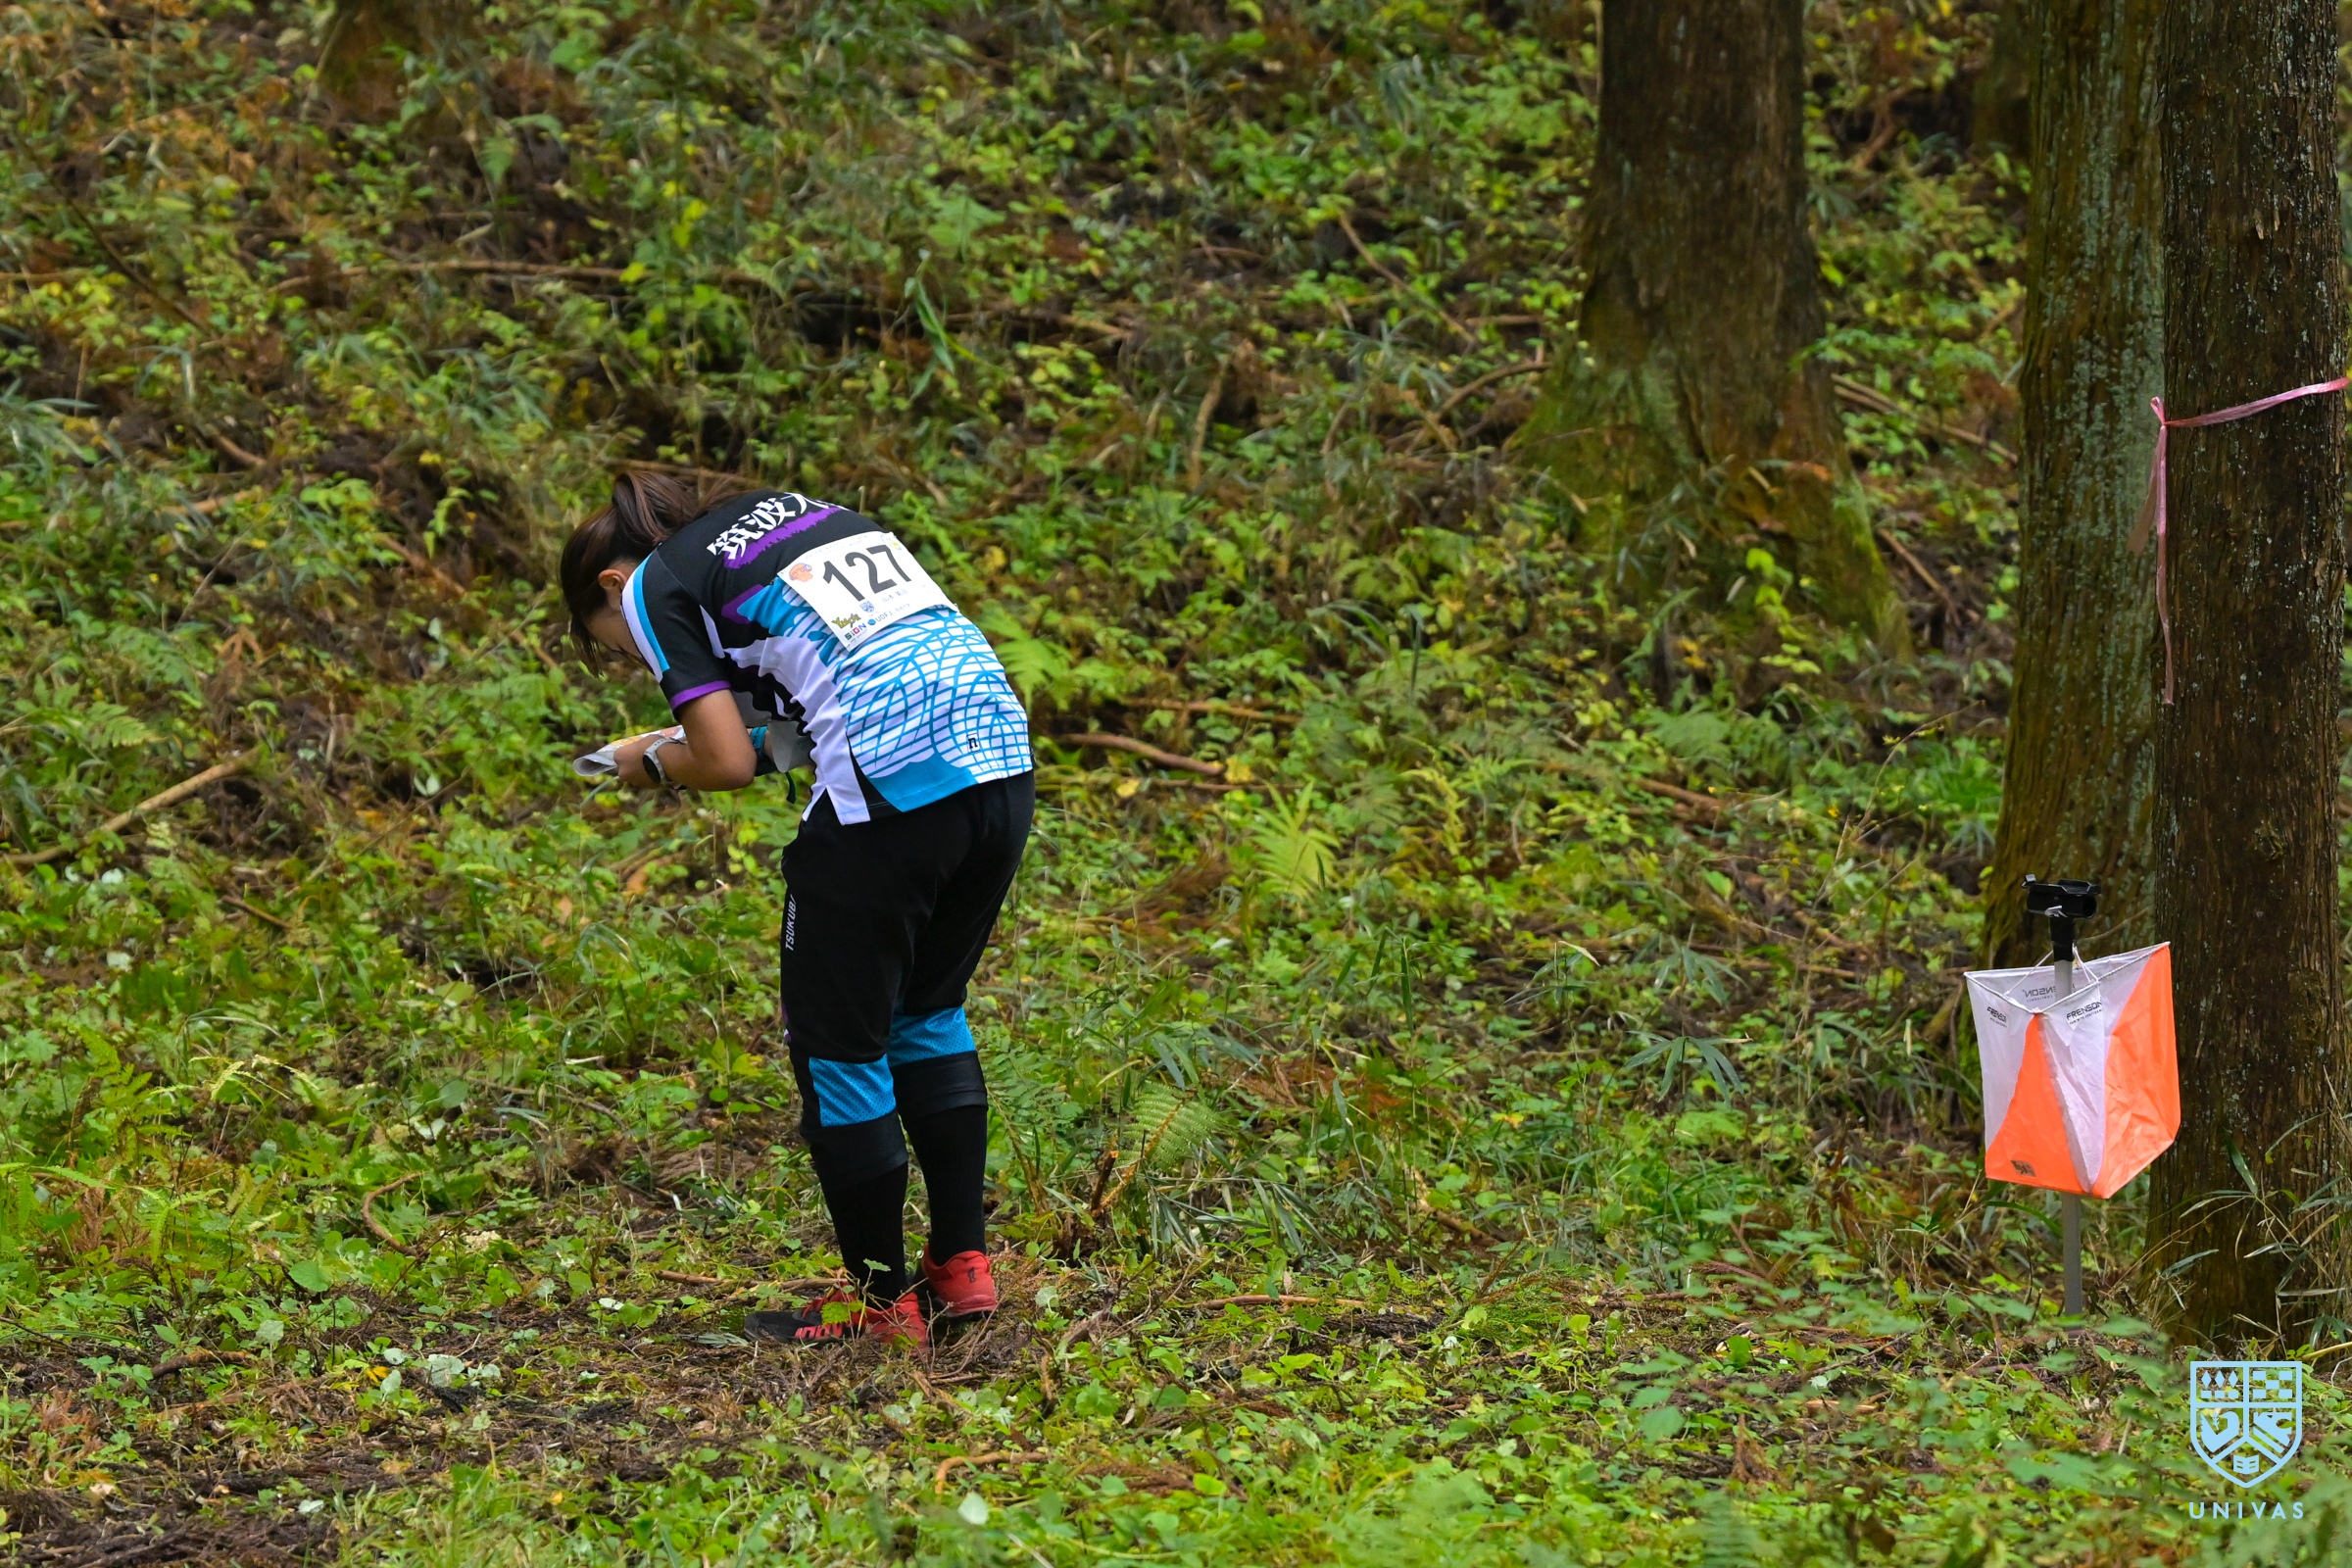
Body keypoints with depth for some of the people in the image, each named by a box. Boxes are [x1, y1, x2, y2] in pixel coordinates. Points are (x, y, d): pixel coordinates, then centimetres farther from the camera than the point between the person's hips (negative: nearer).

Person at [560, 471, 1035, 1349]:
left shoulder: (655, 589, 6)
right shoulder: (804, 512, 27)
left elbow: (727, 760, -4)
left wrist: (652, 763, 16)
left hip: (890, 790, -7)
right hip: (1001, 759, 8)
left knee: (837, 1041, 8)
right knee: (927, 1011, 25)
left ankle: (881, 1305, 15)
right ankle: (962, 1265, 24)